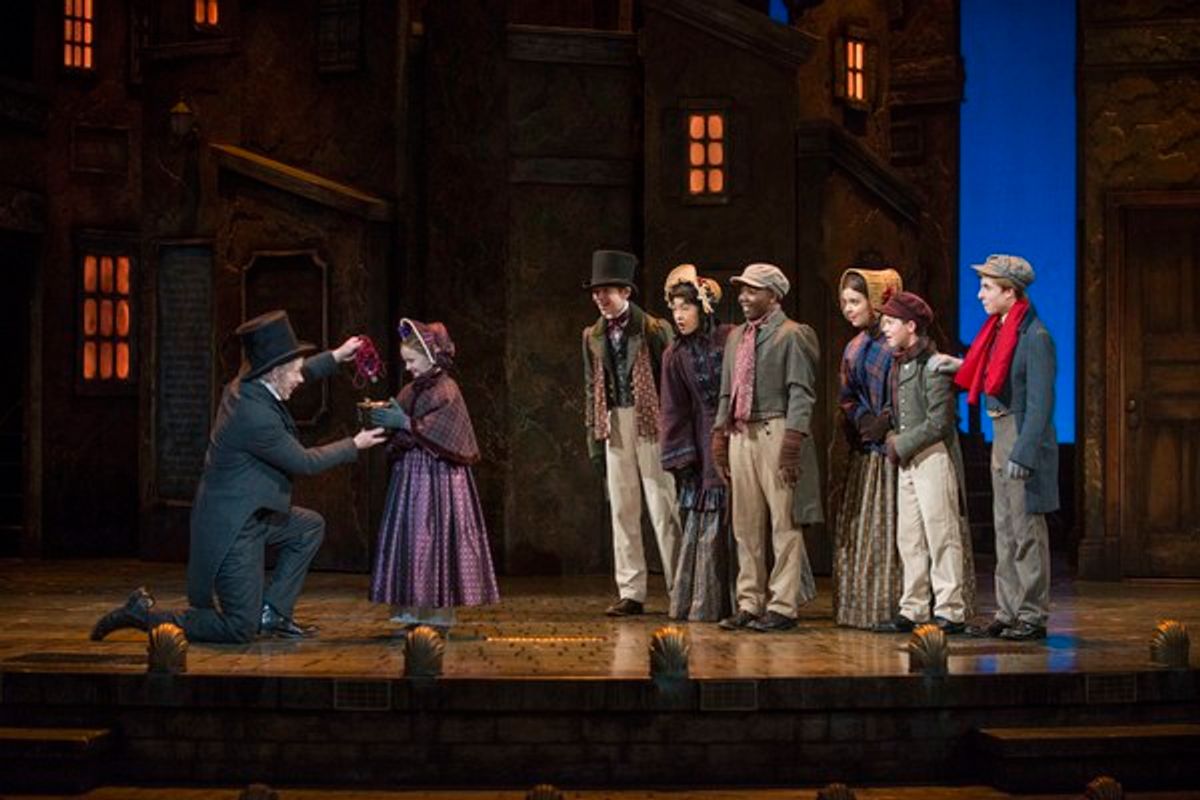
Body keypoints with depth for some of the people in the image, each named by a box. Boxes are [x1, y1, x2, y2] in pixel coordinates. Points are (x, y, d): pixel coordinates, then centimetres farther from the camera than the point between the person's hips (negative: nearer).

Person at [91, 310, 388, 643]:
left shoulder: (244, 386, -1)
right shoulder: (255, 416, -28)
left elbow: (296, 375, 22)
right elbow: (303, 462, -14)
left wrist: (335, 357, 19)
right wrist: (354, 445, -3)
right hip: (232, 528, -10)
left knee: (311, 527, 21)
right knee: (241, 629, -3)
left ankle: (271, 613, 19)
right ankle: (144, 614, 2)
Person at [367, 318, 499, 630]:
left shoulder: (446, 391, -8)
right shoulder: (411, 391, 13)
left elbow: (440, 434, -17)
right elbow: (401, 435, 14)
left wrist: (405, 423, -18)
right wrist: (380, 416, -3)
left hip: (438, 478, -7)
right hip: (410, 475, 7)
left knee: (434, 539, -6)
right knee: (409, 538, 4)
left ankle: (441, 611, -1)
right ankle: (413, 607, 7)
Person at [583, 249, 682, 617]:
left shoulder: (654, 329, -3)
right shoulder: (593, 336, 12)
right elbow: (591, 388, 15)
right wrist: (594, 437, 9)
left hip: (651, 424, -5)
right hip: (614, 426, 5)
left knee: (663, 510, -3)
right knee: (622, 512, 5)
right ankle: (630, 593, 10)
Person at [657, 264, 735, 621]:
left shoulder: (731, 341, -1)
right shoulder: (675, 357, 8)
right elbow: (674, 412, 7)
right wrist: (678, 458, 0)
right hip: (703, 449, 2)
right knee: (705, 525, 0)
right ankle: (703, 602, 7)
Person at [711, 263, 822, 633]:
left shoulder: (791, 335, -3)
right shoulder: (736, 337, 18)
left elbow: (801, 394, -9)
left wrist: (792, 443, -18)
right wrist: (720, 437, 15)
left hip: (775, 432, -7)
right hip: (740, 435, 7)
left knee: (784, 524, -3)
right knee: (746, 526, 9)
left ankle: (783, 606, 0)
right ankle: (750, 603, 15)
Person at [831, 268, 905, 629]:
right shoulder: (854, 348, 16)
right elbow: (847, 398, 14)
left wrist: (883, 424, -16)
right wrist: (865, 422, -4)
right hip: (863, 450, 7)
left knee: (887, 529, -7)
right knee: (856, 529, 6)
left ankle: (889, 606, -5)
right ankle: (859, 605, 10)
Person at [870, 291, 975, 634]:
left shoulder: (933, 364, -13)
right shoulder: (898, 364, 14)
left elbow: (938, 422, -16)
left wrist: (902, 445, -11)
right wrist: (892, 437, 5)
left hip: (933, 456, -9)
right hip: (907, 460, 9)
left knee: (942, 536, -5)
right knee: (909, 539, 10)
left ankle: (951, 612, -1)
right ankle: (913, 610, 16)